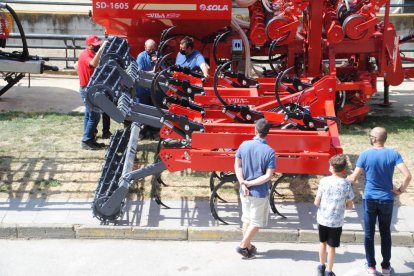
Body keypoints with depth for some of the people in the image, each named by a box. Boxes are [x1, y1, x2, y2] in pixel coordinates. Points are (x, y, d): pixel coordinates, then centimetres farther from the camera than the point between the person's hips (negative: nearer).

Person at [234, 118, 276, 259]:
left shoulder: (244, 145, -7)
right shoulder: (270, 152, -17)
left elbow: (237, 166, -4)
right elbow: (268, 176, -20)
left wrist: (243, 183, -10)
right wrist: (250, 183, -14)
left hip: (244, 191, 4)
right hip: (260, 193, -4)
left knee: (247, 219, 20)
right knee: (257, 222, 14)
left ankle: (248, 246, 30)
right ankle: (243, 246, 13)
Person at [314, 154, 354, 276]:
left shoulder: (324, 181, -13)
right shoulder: (346, 184, -12)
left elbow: (317, 202, -8)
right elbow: (350, 205, -4)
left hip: (322, 219, 1)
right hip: (336, 221, -1)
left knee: (323, 243, 21)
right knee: (332, 247, 11)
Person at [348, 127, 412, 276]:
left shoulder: (365, 154, -10)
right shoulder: (393, 154, -8)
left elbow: (354, 178, -8)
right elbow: (407, 176, -17)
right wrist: (401, 190, 0)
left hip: (369, 199, -1)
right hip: (387, 200, 1)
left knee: (369, 234, 11)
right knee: (385, 233, 15)